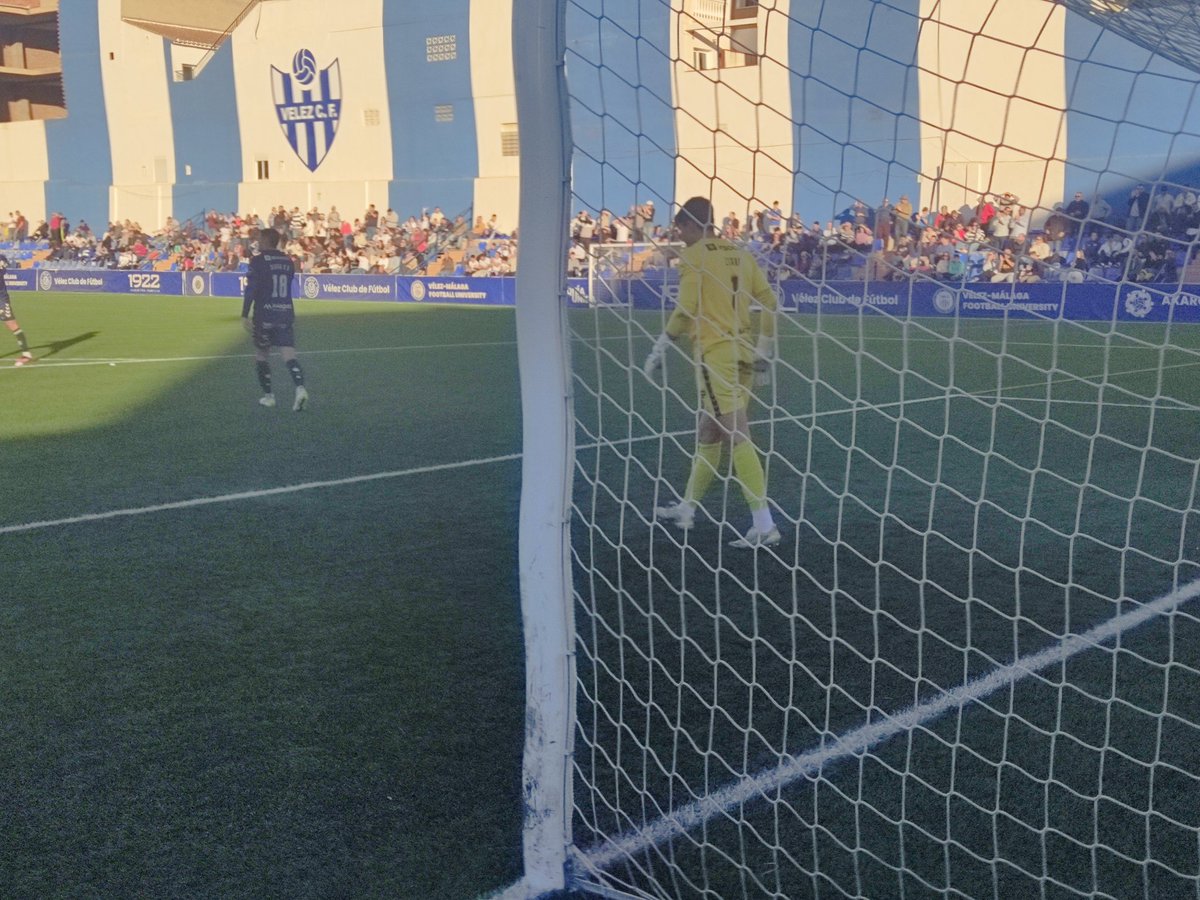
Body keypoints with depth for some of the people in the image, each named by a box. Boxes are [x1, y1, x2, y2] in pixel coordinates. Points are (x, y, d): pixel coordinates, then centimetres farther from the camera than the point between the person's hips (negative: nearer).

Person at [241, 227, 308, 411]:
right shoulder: (288, 261, 10)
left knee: (261, 355, 13)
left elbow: (251, 289, -14)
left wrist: (245, 315, -13)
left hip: (264, 315, -4)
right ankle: (300, 387, -27)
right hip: (286, 313, 4)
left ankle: (268, 395, 16)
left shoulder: (258, 260, -8)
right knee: (289, 354, -4)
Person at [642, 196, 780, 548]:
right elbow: (769, 301, 10)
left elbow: (685, 310, -12)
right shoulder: (739, 254, 13)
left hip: (714, 352, -7)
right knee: (708, 433, 17)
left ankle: (764, 525, -14)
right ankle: (686, 509, 29)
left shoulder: (693, 255, -5)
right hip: (743, 353, 7)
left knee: (736, 436, -10)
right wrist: (764, 350, 18)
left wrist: (659, 350, -2)